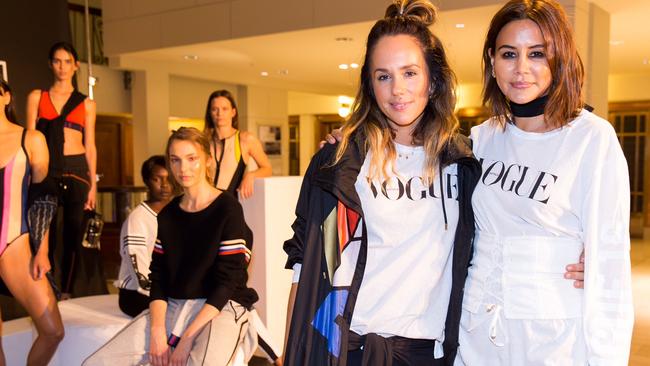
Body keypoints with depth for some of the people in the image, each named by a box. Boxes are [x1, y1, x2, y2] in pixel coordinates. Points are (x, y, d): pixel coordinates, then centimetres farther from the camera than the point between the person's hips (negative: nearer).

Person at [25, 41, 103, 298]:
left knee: (77, 234, 0)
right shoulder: (36, 97, 10)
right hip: (46, 170, 0)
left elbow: (90, 146, 9)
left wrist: (93, 184, 0)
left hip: (77, 170, 0)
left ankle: (72, 292, 11)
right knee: (45, 233, 3)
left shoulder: (86, 104, 11)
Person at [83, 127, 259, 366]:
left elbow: (227, 282, -12)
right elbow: (158, 277, 7)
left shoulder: (227, 209, -8)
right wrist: (157, 331, -9)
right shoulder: (167, 215, 10)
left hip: (221, 308, -5)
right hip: (171, 308, 5)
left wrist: (187, 339, -16)